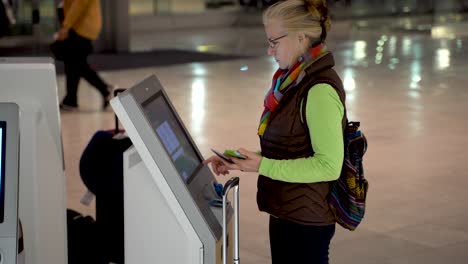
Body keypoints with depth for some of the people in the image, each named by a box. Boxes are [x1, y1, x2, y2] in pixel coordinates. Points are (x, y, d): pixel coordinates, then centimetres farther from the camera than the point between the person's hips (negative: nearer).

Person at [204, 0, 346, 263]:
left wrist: (264, 166, -22)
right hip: (287, 212, 9)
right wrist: (244, 158, 6)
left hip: (306, 221, -9)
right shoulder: (294, 80, 9)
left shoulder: (320, 89, -20)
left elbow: (329, 166, -24)